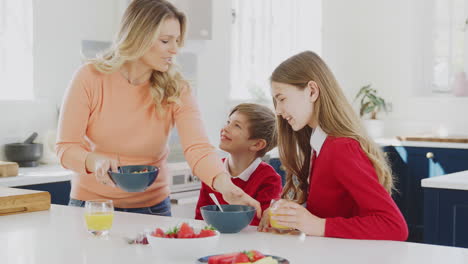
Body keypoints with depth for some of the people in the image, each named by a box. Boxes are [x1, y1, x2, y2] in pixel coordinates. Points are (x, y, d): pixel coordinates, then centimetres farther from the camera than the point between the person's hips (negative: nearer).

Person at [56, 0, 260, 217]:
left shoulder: (175, 90, -8)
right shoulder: (90, 77, -11)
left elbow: (197, 148, -22)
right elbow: (66, 148, -12)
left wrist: (224, 184, -41)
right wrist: (94, 161, -34)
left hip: (152, 206, 1)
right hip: (92, 201, 0)